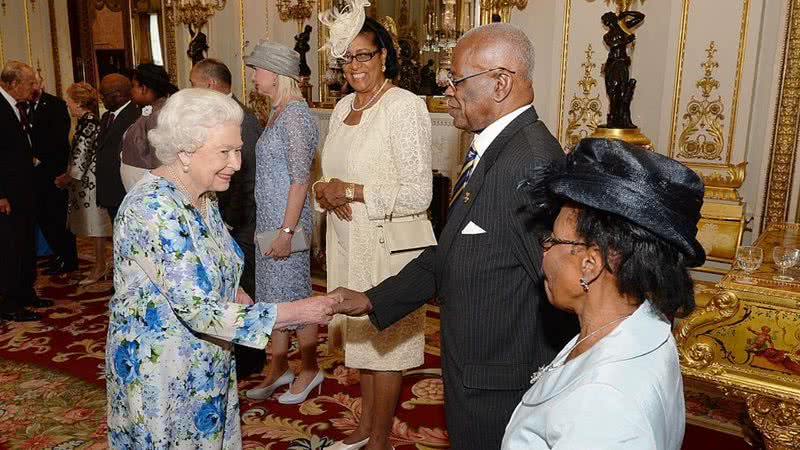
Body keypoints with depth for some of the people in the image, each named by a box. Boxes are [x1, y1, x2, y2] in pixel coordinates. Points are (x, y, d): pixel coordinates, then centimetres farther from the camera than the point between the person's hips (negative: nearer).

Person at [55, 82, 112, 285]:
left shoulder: (88, 122, -15)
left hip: (90, 181, -9)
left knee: (96, 225, -2)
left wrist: (67, 178, -6)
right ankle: (100, 266, 20)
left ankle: (99, 268, 6)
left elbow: (82, 155, -17)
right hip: (88, 180, 9)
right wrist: (67, 176, 14)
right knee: (95, 225, 13)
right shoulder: (87, 120, 13)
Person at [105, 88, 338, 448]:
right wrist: (295, 313, -29)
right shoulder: (154, 209, -27)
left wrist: (238, 298, -3)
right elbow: (199, 311, -31)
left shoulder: (202, 196, 0)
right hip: (159, 372, -8)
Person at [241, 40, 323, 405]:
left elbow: (300, 178, -21)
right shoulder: (278, 111, 12)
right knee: (273, 293, 15)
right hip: (268, 217, 9)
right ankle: (278, 368, 29)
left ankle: (310, 370, 22)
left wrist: (287, 230, -22)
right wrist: (270, 225, 15)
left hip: (286, 217, -9)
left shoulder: (295, 113, -16)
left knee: (292, 294, 3)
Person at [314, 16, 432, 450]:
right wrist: (328, 192, -6)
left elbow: (417, 195, -20)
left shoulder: (406, 106, -15)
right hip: (348, 240, 7)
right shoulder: (343, 108, 9)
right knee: (362, 337, 19)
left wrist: (349, 191, -16)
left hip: (386, 243, -7)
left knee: (385, 343, 7)